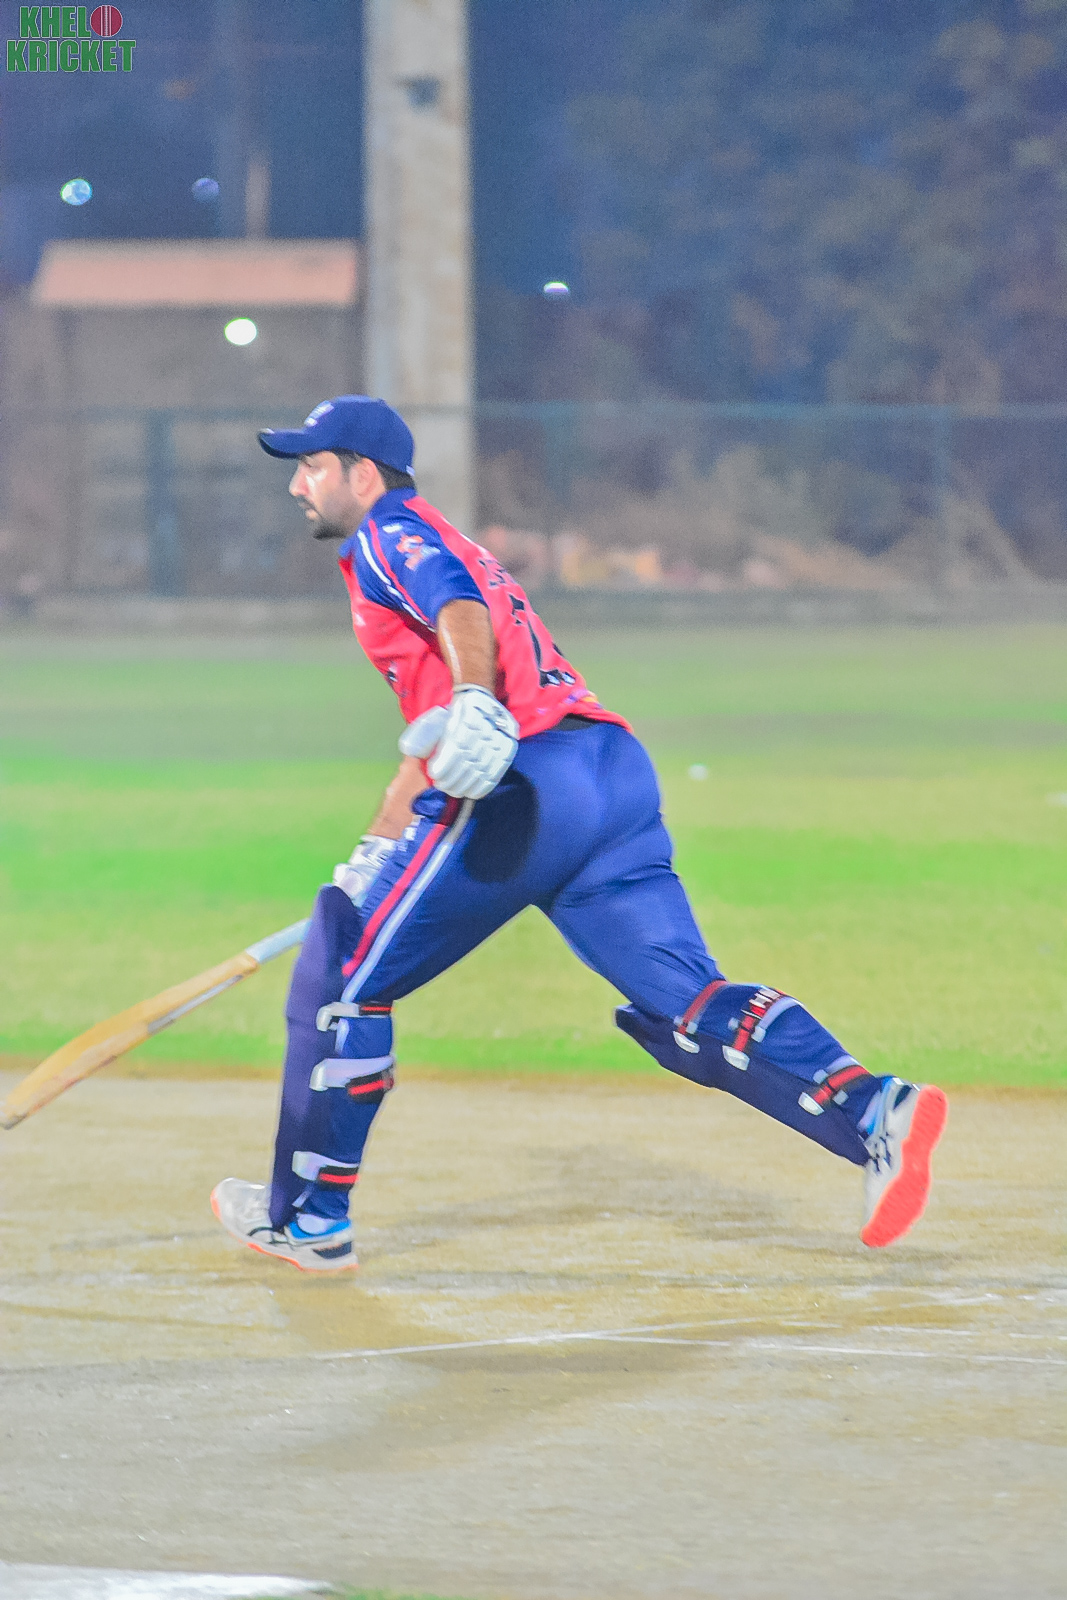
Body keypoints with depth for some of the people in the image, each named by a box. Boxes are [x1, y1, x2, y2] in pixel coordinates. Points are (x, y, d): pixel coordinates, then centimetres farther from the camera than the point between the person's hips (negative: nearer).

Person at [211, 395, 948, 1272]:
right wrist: (381, 850, 41)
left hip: (521, 786, -9)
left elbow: (460, 612, -18)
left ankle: (307, 1218, 11)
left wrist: (474, 703, -36)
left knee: (340, 979, 5)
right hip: (616, 772, 9)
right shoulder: (434, 546, 33)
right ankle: (874, 1109, -23)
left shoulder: (391, 535, 5)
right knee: (686, 1004, -3)